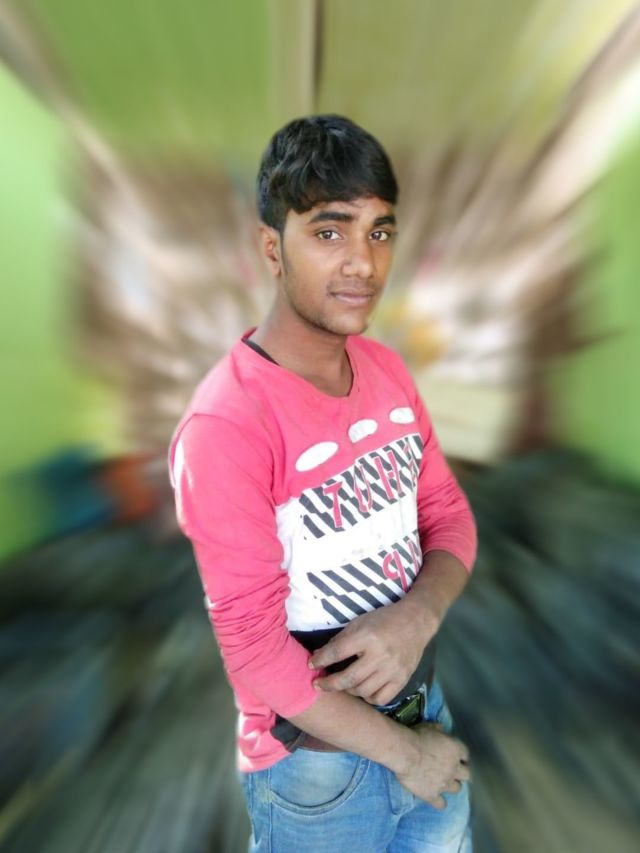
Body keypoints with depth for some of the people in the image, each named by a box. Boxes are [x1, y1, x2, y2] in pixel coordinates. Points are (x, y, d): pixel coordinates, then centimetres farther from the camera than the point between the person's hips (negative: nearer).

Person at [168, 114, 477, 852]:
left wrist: (419, 616, -19)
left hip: (425, 706, 6)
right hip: (316, 768, -5)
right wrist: (401, 750, -12)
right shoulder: (225, 427, -27)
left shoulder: (388, 370, -5)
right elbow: (254, 649, -24)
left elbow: (450, 514, 1)